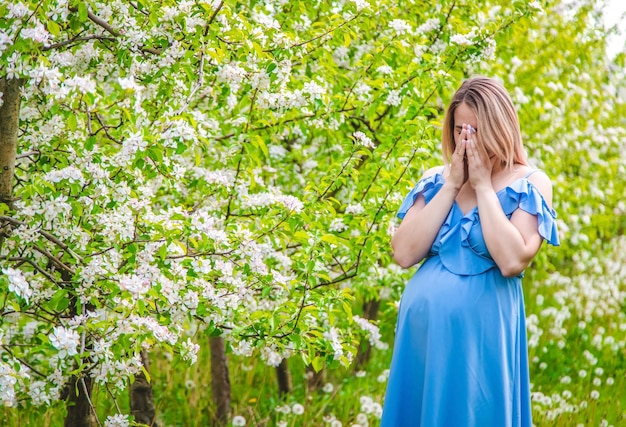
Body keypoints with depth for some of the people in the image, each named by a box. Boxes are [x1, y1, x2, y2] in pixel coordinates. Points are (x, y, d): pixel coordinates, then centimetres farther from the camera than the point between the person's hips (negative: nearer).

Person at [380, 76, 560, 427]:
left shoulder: (530, 184, -4)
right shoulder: (436, 179, 7)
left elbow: (512, 262, -19)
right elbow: (404, 254, -6)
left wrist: (483, 185, -12)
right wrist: (452, 185, -7)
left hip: (480, 333, -4)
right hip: (420, 329, 4)